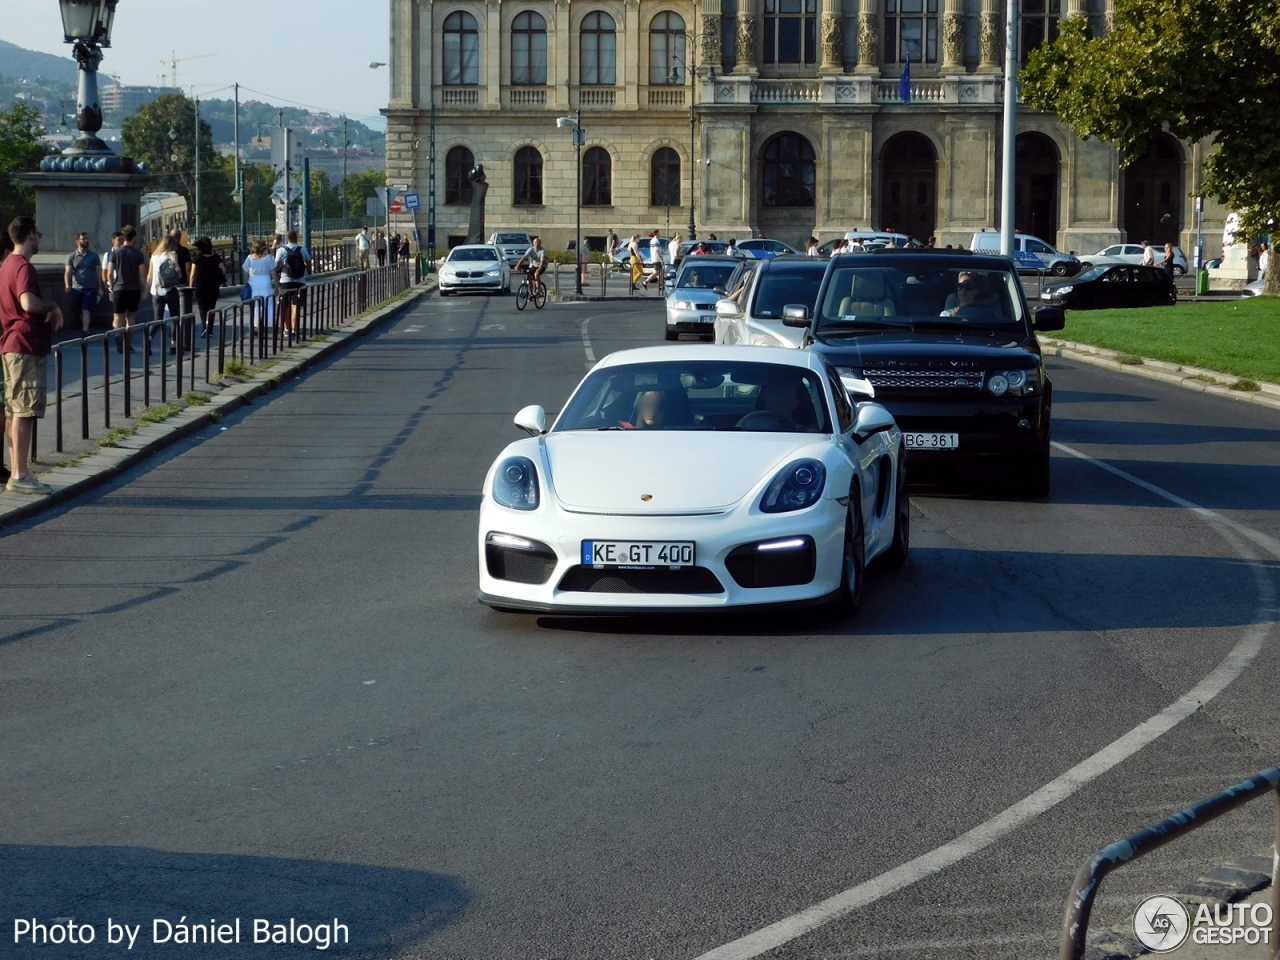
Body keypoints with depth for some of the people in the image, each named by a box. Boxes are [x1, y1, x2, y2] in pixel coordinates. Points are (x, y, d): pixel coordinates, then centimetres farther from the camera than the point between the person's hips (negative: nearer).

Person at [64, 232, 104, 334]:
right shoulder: (71, 256, 3)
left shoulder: (94, 256, 4)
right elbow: (68, 272, -5)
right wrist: (67, 285, -22)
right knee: (78, 311, 8)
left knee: (86, 310, -14)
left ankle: (85, 331, -22)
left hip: (90, 288, -2)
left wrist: (100, 288, -1)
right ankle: (85, 329, 24)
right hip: (76, 288, 2)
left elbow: (99, 272, 5)